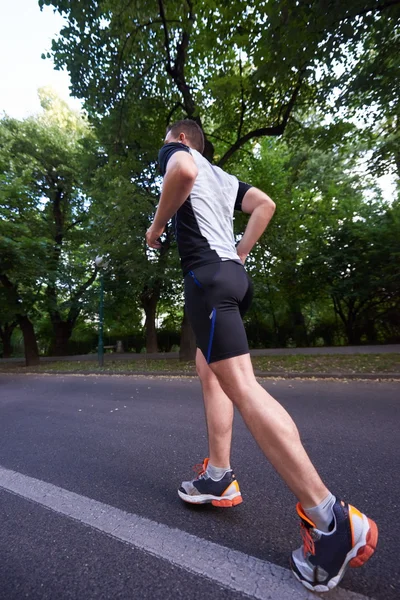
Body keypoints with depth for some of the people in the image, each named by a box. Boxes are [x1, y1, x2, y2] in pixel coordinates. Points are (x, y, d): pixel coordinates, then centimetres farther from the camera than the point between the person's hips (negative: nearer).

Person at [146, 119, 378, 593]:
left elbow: (184, 171, -13)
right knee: (210, 374, 12)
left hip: (207, 274, -9)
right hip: (230, 274, 9)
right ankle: (219, 478, 20)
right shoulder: (223, 176, 33)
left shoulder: (176, 151, 13)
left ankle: (330, 518, -11)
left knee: (241, 387, -15)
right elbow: (265, 204, 24)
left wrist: (156, 226, -1)